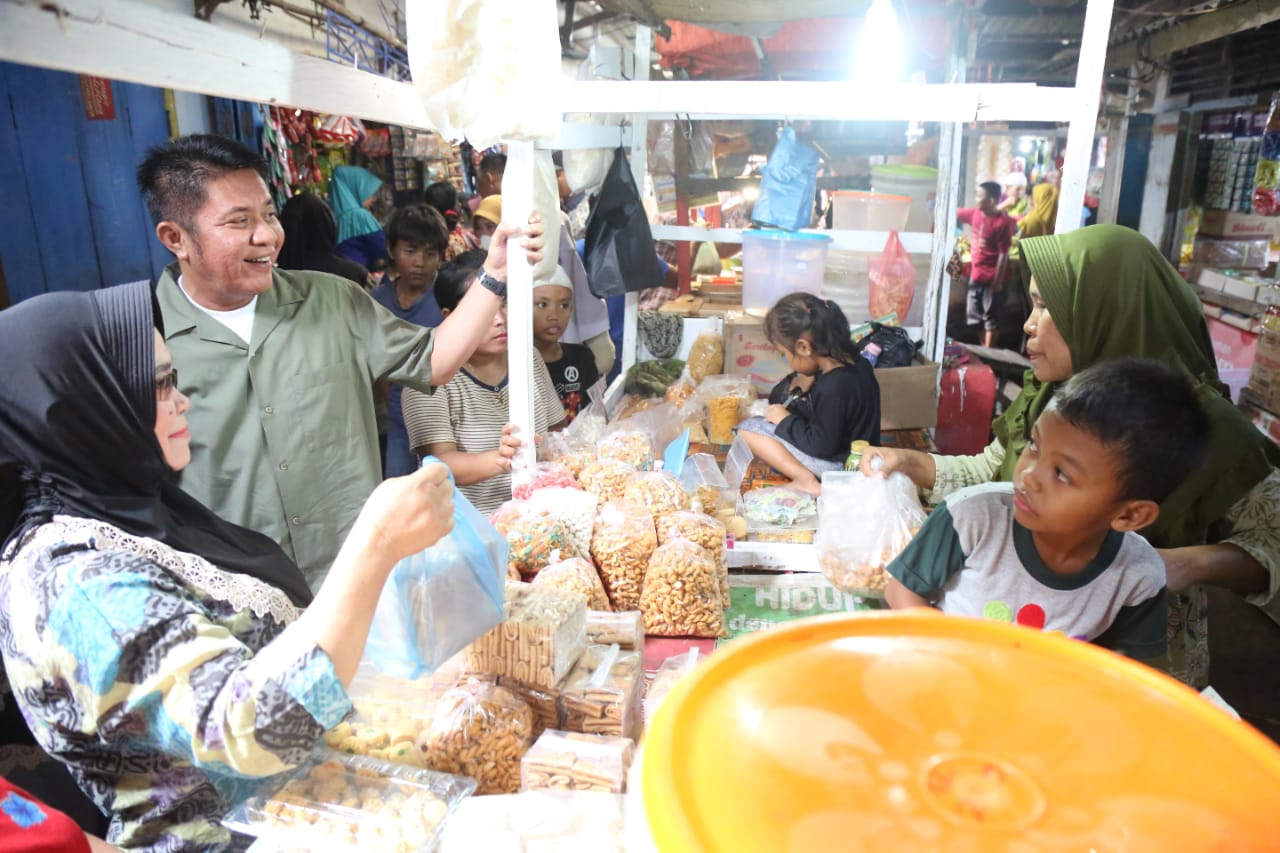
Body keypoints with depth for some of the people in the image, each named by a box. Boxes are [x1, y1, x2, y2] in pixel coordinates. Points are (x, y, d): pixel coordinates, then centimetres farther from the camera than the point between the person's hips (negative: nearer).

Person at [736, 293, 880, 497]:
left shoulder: (833, 388, -30)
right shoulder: (855, 362, -3)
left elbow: (821, 445, -23)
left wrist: (786, 420, -11)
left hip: (838, 464, -10)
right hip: (856, 454, 10)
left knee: (748, 429, -10)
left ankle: (806, 480, -16)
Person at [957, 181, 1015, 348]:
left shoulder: (1002, 222, -17)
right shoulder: (975, 214, 1)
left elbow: (1003, 254, -17)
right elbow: (955, 213, 20)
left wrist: (998, 281, -17)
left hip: (992, 277, -7)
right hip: (975, 274, 7)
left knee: (991, 317, 2)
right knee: (975, 315, 15)